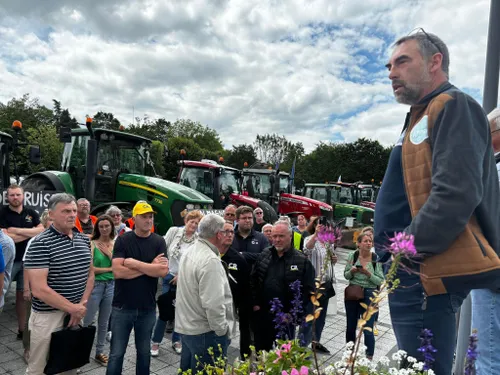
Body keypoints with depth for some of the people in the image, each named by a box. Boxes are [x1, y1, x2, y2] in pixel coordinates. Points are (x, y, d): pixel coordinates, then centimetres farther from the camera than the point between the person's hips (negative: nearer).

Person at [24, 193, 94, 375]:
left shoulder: (84, 240, 4)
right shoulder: (40, 244, -16)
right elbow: (39, 290, -21)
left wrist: (81, 305, -3)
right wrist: (73, 308, -16)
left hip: (76, 312, 6)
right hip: (48, 317, -5)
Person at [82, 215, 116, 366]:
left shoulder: (116, 244, 2)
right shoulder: (92, 244, -8)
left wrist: (109, 253, -15)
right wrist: (109, 269, -8)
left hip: (111, 285, 4)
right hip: (95, 285, -3)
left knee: (104, 322, 15)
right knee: (87, 321, 4)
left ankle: (99, 352, 29)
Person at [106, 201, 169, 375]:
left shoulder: (158, 241, -2)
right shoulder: (123, 240, -6)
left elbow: (163, 271, -14)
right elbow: (117, 271, -17)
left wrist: (135, 263, -17)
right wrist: (150, 266, -15)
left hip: (148, 307, 2)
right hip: (123, 306, -1)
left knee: (144, 352, 18)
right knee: (116, 353, 9)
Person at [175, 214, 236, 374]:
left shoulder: (189, 253, 6)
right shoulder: (210, 260, -24)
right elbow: (213, 304, -27)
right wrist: (222, 330, -15)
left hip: (185, 327, 9)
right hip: (205, 332, -9)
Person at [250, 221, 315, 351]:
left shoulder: (302, 261, -7)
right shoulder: (263, 255, 5)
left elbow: (308, 289, -8)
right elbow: (253, 281, 8)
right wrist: (255, 303, 1)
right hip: (261, 314, 4)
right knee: (261, 349, 18)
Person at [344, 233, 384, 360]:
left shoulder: (376, 259, -11)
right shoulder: (352, 256, -5)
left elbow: (380, 281, -8)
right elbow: (346, 275, 5)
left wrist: (368, 273, -23)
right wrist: (352, 271, -16)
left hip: (369, 294, -3)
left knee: (367, 329, -1)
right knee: (350, 326, 17)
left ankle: (369, 357, 17)